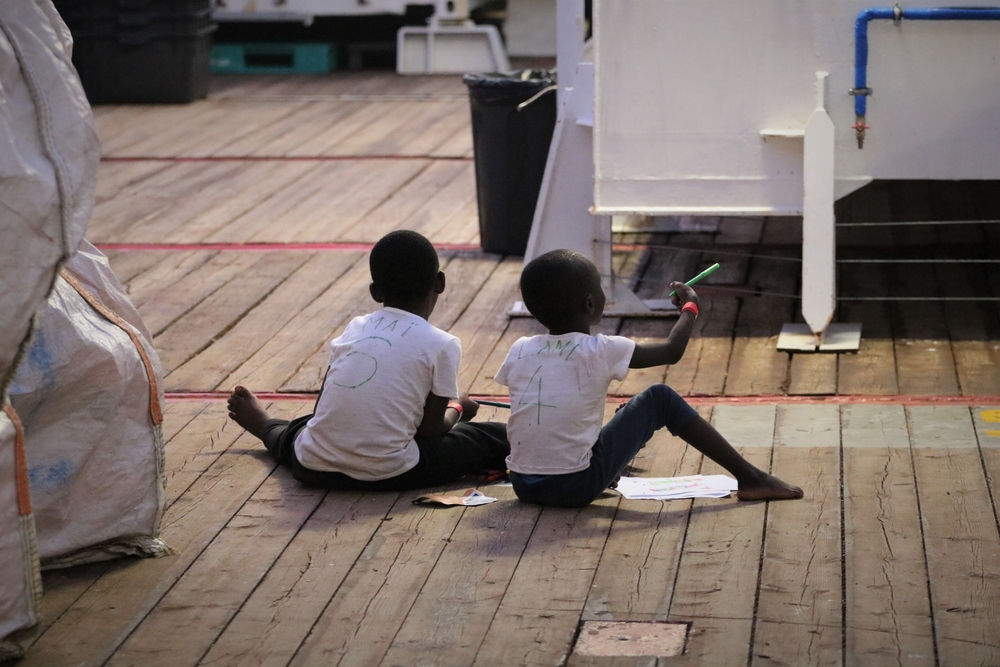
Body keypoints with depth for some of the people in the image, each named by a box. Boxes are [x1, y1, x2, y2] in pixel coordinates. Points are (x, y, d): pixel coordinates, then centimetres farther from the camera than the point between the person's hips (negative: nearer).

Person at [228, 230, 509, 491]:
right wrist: (457, 409, 23)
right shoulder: (442, 345, -2)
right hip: (387, 474, -5)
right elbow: (431, 428, 3)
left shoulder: (354, 328, 11)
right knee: (499, 438, 6)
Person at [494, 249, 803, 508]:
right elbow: (672, 350, 4)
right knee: (661, 398, 8)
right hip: (577, 486, -5)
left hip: (523, 485, 5)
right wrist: (690, 306, 22)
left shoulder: (519, 351, 5)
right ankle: (749, 478, 11)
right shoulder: (599, 351, -8)